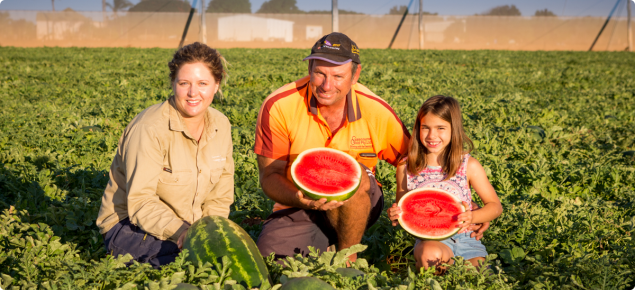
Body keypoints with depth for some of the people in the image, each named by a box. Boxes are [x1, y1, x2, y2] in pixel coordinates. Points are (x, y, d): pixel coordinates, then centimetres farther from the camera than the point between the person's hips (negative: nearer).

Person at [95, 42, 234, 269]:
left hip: (187, 225, 6)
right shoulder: (149, 129, -20)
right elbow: (140, 202, -26)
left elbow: (220, 195, 6)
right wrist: (179, 232, -41)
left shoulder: (220, 126, 1)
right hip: (129, 226, -5)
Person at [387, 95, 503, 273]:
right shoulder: (406, 168, 1)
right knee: (430, 254, -36)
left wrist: (472, 217, -17)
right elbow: (401, 208, 13)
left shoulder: (469, 166, -1)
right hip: (428, 239, -1)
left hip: (465, 238, 2)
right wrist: (394, 215, -12)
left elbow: (495, 206, 4)